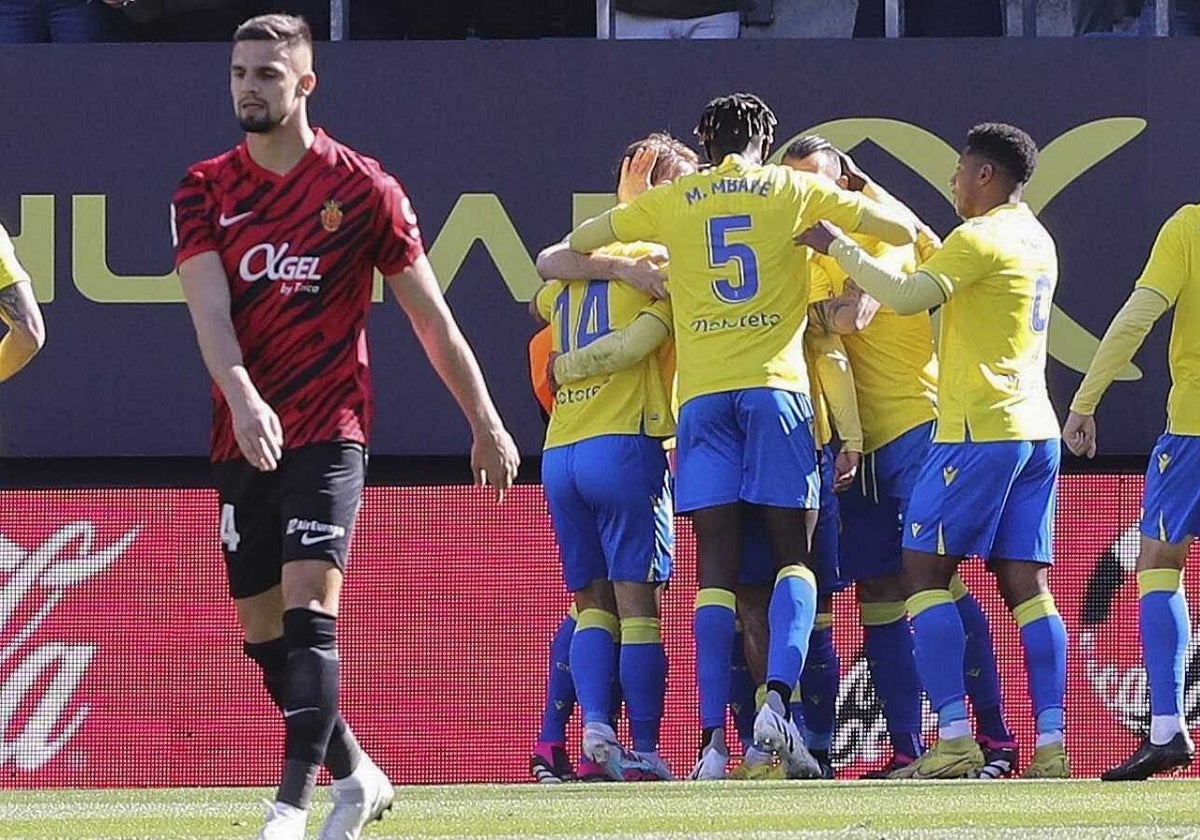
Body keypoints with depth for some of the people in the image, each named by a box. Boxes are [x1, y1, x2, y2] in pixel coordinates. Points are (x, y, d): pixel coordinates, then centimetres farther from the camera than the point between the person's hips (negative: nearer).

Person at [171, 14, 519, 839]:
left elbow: (431, 315, 5)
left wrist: (486, 422, 8)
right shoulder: (205, 190, 4)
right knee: (265, 636, 8)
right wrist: (241, 395, -28)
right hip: (244, 435, 4)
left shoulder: (363, 188, -2)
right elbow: (209, 309, -10)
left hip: (329, 431, -4)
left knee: (308, 611, -18)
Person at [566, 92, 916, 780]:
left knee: (717, 568, 0)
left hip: (701, 394, 1)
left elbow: (579, 241, 21)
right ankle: (778, 701, -20)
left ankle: (714, 739, -10)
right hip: (775, 387, -1)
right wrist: (854, 188, 29)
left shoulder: (672, 202, 12)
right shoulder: (792, 190, 8)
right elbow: (901, 228, 10)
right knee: (793, 556, 4)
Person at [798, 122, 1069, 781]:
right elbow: (935, 257, 29)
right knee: (1024, 580, 4)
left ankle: (954, 739, -14)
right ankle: (1051, 745, -4)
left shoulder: (981, 238, -11)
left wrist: (836, 245, -14)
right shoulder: (1036, 240, 17)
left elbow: (908, 295, -23)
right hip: (1036, 430, 8)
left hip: (979, 430, -8)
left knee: (924, 570, -5)